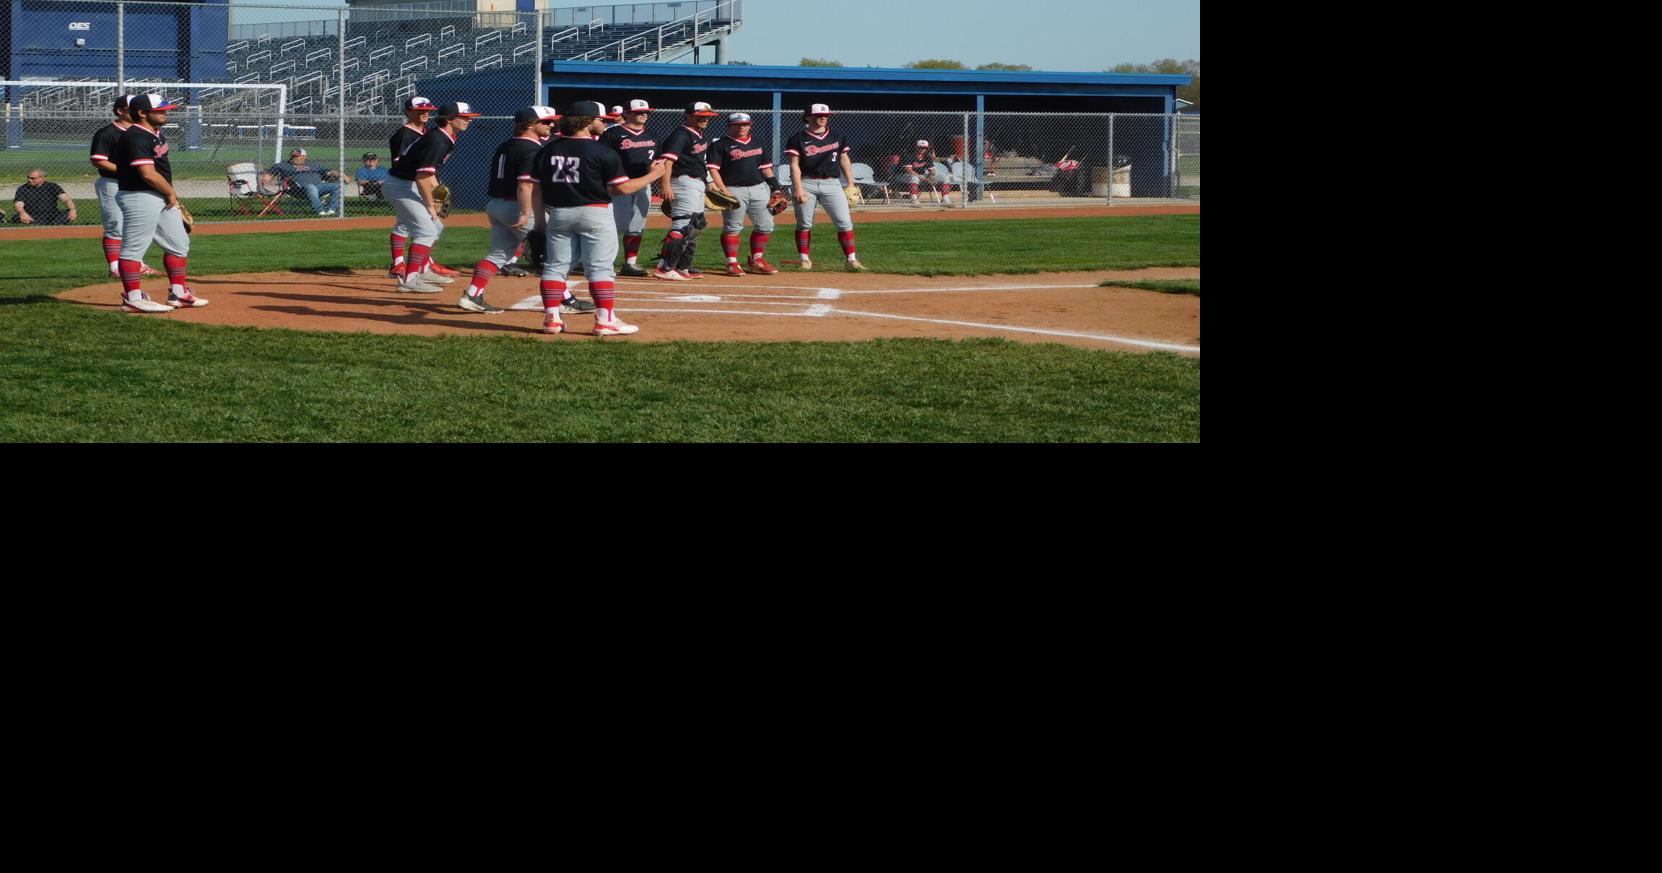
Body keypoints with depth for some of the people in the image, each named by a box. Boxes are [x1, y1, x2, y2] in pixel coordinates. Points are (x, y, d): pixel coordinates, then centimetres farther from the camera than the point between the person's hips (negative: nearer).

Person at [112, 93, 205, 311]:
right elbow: (148, 173, -24)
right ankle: (132, 299, -4)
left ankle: (178, 293, 22)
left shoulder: (156, 134, 13)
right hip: (140, 197, -11)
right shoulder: (135, 138, -19)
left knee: (179, 244, 15)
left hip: (163, 197, 11)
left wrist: (171, 193, 9)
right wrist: (170, 193, -11)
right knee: (134, 248, -5)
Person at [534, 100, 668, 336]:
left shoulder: (547, 151, 6)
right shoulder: (603, 152, -10)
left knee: (555, 267, 9)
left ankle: (551, 319, 6)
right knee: (600, 269, -2)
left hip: (558, 214, 5)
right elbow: (623, 188, -9)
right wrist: (654, 175, 3)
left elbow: (537, 190, 7)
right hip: (594, 214, -5)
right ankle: (605, 321, -6)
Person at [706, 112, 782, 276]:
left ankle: (756, 261, 18)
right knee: (732, 228, -7)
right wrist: (724, 191, -19)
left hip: (759, 188, 6)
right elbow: (713, 169, -10)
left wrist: (775, 188, 12)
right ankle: (732, 264, -2)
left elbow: (766, 168, 22)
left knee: (765, 226, 6)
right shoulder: (720, 144, -2)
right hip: (734, 190, -6)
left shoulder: (757, 144, 18)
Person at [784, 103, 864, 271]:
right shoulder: (798, 139, -1)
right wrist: (799, 189, -14)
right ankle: (805, 260, 11)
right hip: (807, 183, -2)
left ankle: (851, 260, -6)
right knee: (804, 224, 1)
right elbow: (794, 165, -5)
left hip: (831, 183, 2)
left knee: (845, 223, -6)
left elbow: (844, 160, 14)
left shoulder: (837, 137, 10)